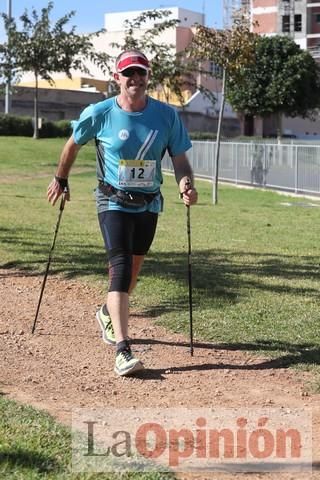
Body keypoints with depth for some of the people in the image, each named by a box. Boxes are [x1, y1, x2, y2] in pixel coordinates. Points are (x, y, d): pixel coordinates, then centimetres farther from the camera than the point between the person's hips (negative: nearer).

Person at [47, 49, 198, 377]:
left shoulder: (167, 116, -6)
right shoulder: (99, 114, -10)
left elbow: (179, 159, -2)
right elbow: (73, 145, 7)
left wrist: (185, 184, -22)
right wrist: (60, 180, 15)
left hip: (149, 204, 4)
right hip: (114, 203, -3)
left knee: (133, 268, 16)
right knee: (121, 267, -17)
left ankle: (108, 314, 46)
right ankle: (122, 350, -24)